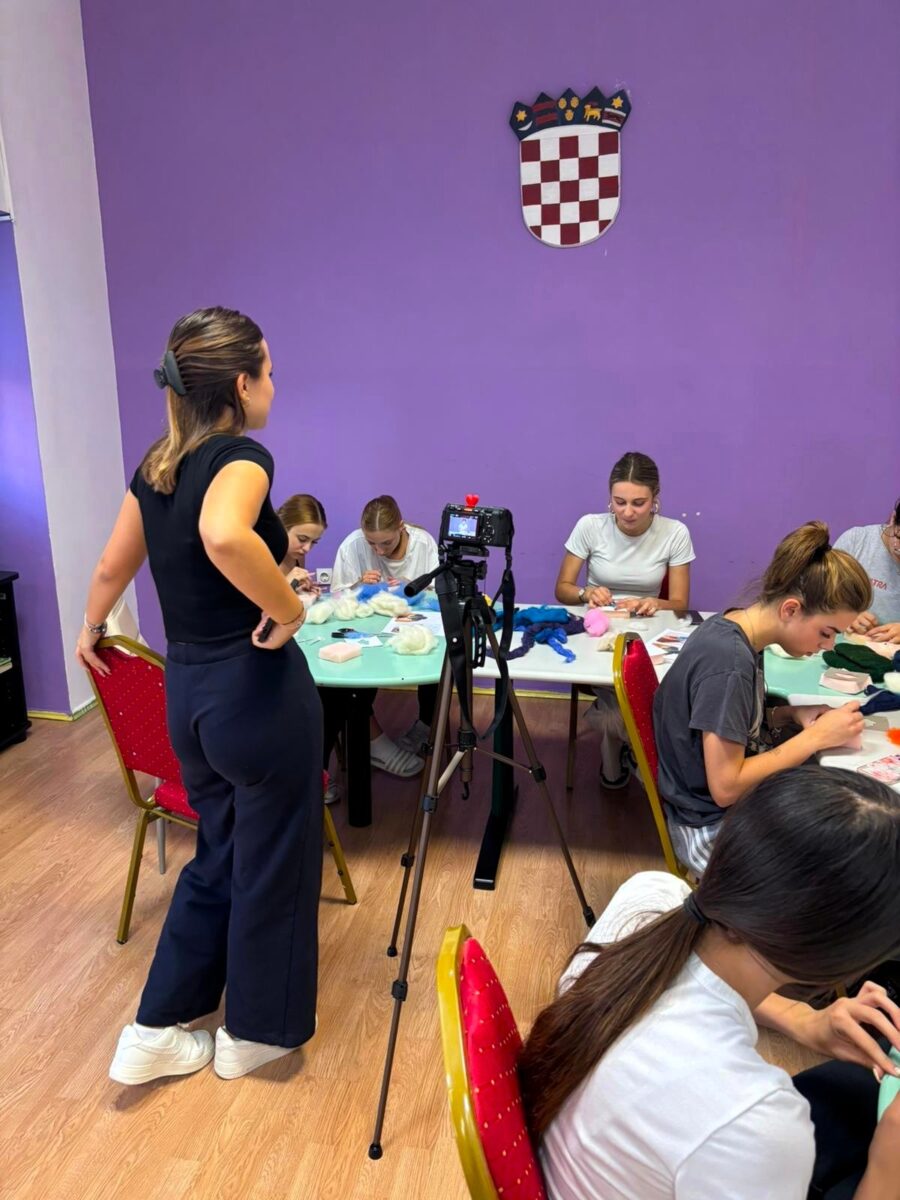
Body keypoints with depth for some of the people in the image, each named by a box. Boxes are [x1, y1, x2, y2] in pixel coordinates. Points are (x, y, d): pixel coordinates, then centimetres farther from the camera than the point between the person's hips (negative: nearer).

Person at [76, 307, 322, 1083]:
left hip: (187, 688, 8)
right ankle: (256, 1033, 32)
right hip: (258, 687, -8)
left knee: (219, 857, 24)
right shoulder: (241, 456, -16)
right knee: (272, 864, 13)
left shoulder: (156, 465, 7)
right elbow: (224, 537, -40)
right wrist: (288, 611, -24)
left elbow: (111, 570, 18)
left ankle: (157, 1033, 32)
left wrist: (92, 630, 36)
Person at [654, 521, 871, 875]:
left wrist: (793, 714, -4)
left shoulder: (736, 627, -2)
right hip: (715, 827, -8)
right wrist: (816, 737, -18)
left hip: (740, 803, 8)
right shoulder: (729, 662, -28)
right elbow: (726, 788, -24)